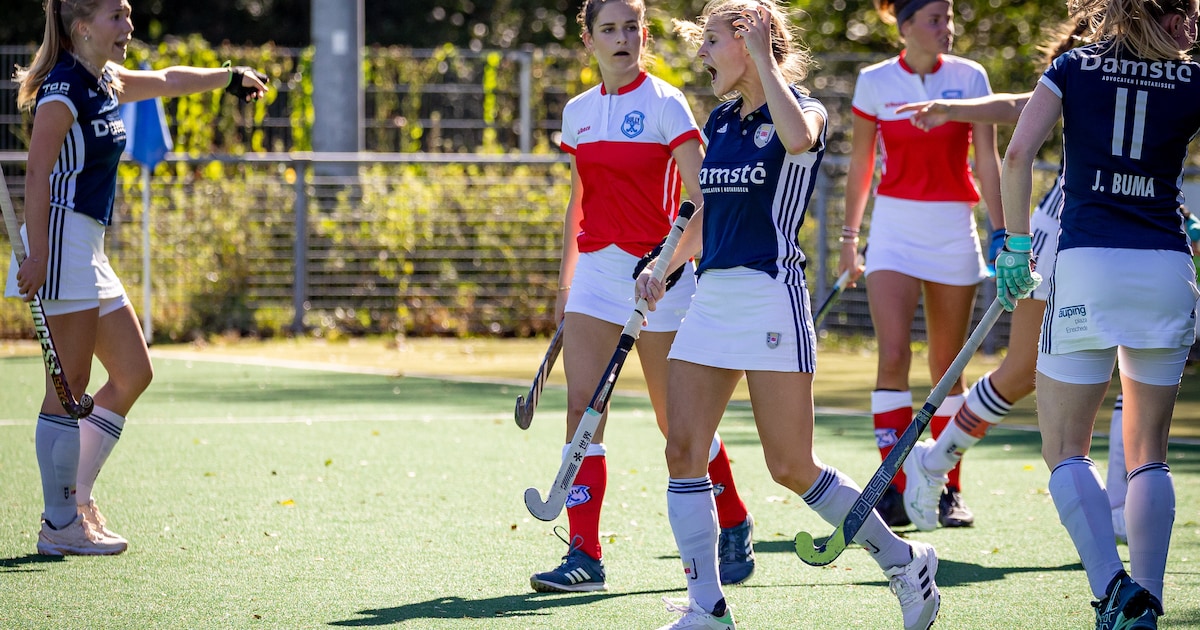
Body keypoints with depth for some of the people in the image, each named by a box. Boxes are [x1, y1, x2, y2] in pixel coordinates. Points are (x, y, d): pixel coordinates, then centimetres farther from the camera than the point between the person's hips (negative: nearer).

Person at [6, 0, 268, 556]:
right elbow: (36, 176, -18)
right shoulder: (63, 91, -13)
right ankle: (61, 524, -3)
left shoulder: (105, 83, 14)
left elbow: (166, 81, 34)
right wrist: (36, 257, -24)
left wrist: (231, 77, 48)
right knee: (70, 388, -7)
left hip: (88, 251, 10)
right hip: (61, 242, -10)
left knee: (133, 373, 12)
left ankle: (76, 496, 17)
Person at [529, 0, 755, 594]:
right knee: (581, 407, -7)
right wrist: (565, 282, 17)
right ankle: (584, 556, -8)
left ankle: (735, 527, 24)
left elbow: (700, 199, -14)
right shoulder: (578, 112, 11)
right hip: (595, 270, 5)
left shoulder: (663, 103, -7)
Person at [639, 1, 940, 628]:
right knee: (683, 451, -4)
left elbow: (798, 136, -31)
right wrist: (663, 266, 16)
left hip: (770, 297, -7)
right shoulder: (720, 122, 16)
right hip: (710, 295, 7)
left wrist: (764, 57, -22)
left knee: (791, 467, -5)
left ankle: (904, 562, 12)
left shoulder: (803, 110, -4)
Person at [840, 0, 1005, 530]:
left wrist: (1001, 234, -9)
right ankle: (895, 490, -12)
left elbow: (988, 160, -2)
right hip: (894, 226, 0)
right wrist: (849, 237, 12)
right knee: (893, 356, -15)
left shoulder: (969, 77, 0)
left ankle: (947, 491, 16)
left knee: (947, 365, 6)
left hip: (953, 228, 1)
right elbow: (860, 165, 10)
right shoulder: (875, 82, 1)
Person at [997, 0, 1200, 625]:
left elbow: (1017, 154, -5)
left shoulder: (1073, 68, 6)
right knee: (1148, 455, 12)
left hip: (1086, 265, -1)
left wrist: (1016, 245, 1)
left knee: (1065, 451, 4)